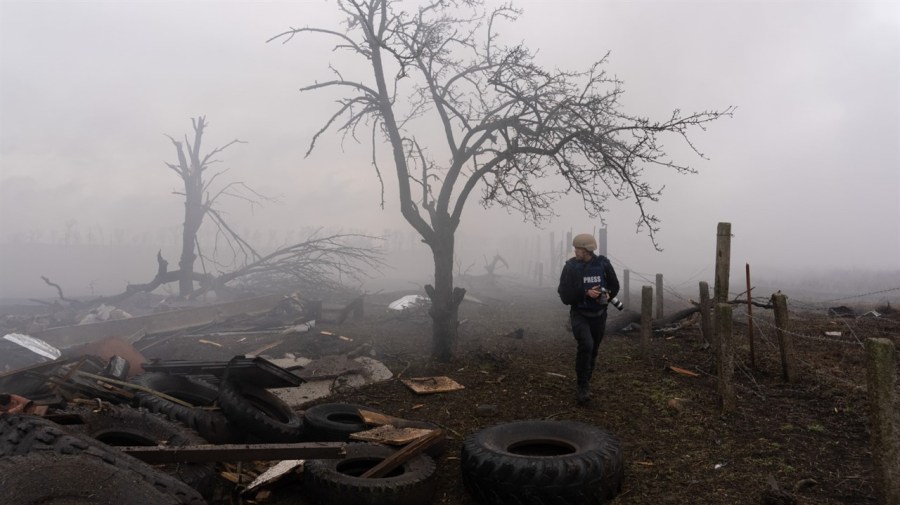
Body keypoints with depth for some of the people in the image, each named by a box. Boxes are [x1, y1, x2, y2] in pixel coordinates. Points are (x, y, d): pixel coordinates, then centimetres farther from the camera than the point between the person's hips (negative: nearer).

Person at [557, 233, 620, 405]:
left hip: (599, 315, 3)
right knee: (586, 345, -23)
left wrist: (607, 295, -14)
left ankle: (585, 384, 33)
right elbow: (565, 294, -13)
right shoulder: (571, 267, -10)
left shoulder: (603, 264, -5)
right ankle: (583, 387, -10)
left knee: (593, 351, 12)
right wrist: (586, 293, -25)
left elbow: (614, 285, 7)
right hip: (579, 314, -3)